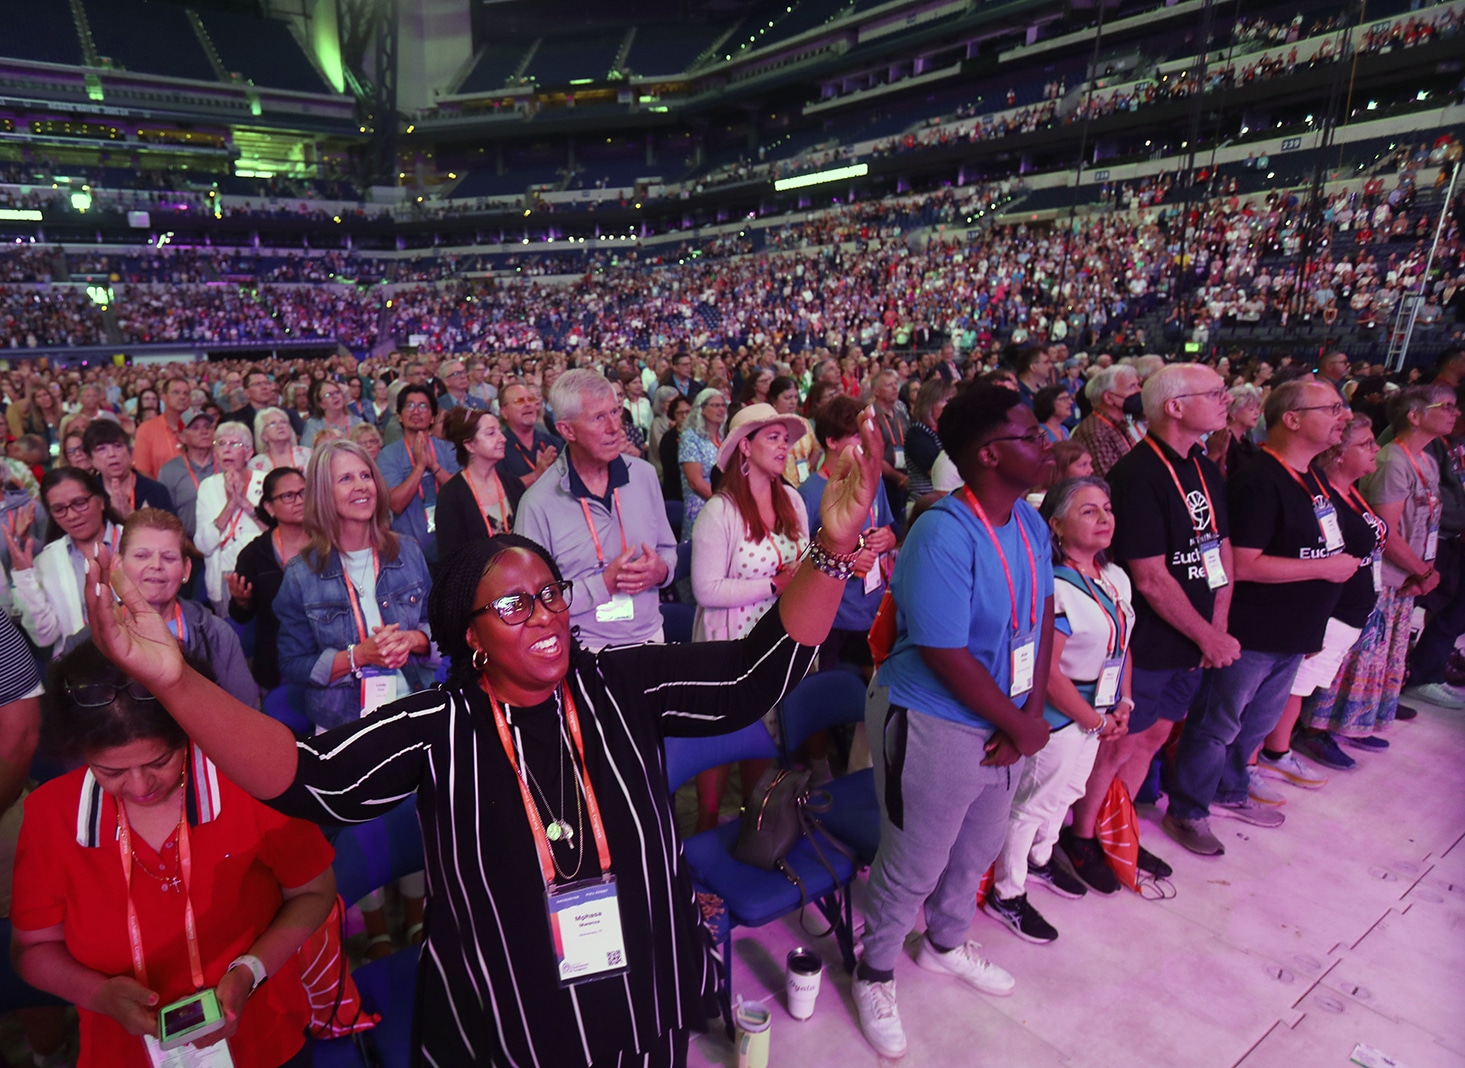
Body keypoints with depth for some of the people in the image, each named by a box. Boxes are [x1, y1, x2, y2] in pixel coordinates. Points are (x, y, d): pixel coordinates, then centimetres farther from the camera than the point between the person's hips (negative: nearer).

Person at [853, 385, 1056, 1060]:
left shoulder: (1029, 521, 0)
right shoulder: (943, 536, -27)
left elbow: (1042, 616, 4)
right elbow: (946, 655, -27)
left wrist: (1034, 713, -5)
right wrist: (1019, 727, -15)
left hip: (1004, 721, 8)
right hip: (936, 729, -8)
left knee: (977, 850, 27)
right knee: (913, 867, 12)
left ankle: (945, 943, 55)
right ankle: (876, 974, 39)